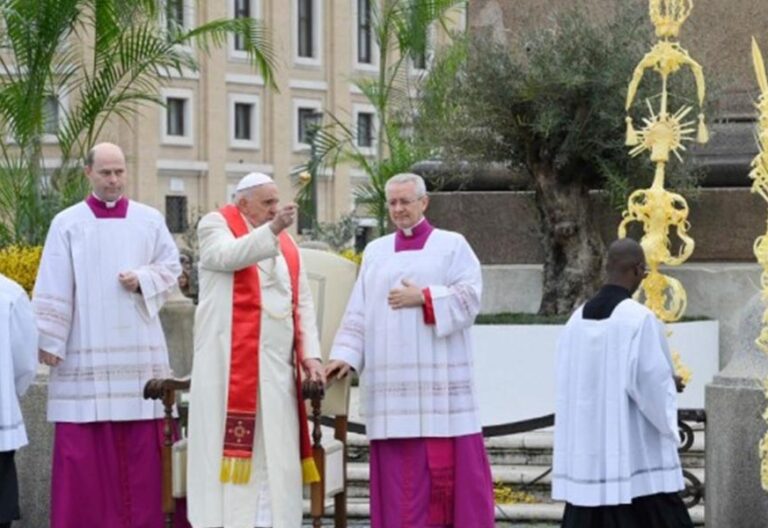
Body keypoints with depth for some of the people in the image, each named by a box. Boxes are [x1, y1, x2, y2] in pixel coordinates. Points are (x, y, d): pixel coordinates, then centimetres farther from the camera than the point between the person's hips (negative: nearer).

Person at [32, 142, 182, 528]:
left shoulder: (150, 221, 8)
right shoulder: (67, 224, 2)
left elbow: (171, 266, 12)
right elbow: (54, 288, -1)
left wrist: (143, 280, -8)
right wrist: (49, 340, -7)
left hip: (138, 350, 2)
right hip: (85, 351, -2)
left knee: (140, 445, 1)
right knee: (83, 449, -3)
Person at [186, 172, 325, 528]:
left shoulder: (285, 242, 18)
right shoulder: (216, 225, 3)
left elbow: (302, 302, 15)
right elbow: (229, 255, -20)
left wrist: (309, 354, 3)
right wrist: (271, 229, -32)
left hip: (277, 365, 6)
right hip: (230, 362, -5)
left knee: (273, 449, 2)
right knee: (228, 447, -8)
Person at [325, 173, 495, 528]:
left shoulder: (452, 246, 7)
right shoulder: (376, 252, 16)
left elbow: (469, 297, -5)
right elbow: (358, 311, 11)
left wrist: (424, 298, -13)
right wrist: (345, 354, -2)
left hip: (439, 379, -3)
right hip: (391, 379, 3)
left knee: (451, 461, -6)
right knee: (398, 468, -1)